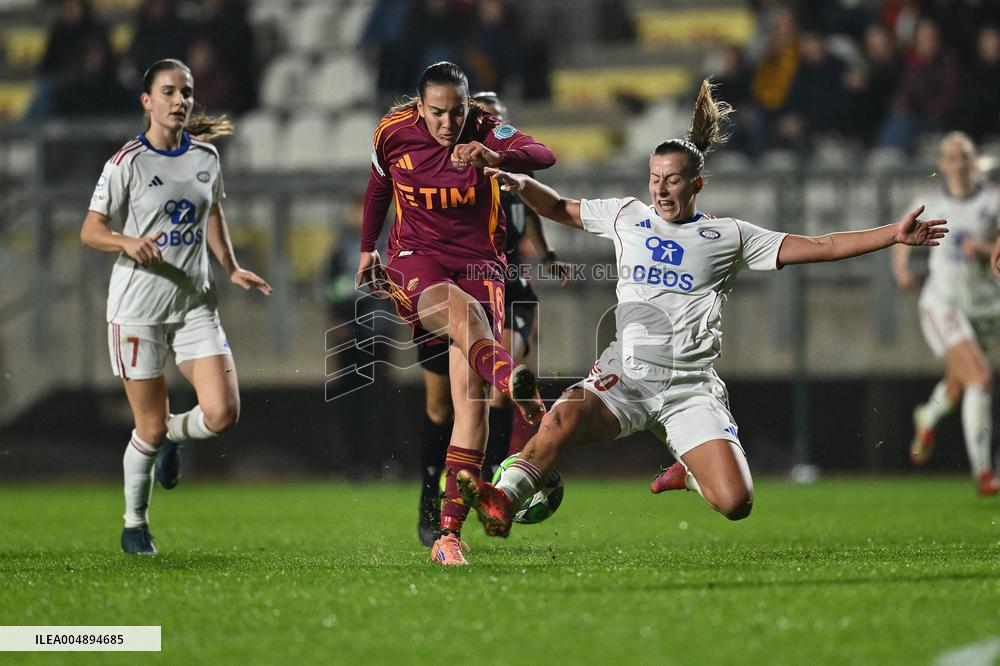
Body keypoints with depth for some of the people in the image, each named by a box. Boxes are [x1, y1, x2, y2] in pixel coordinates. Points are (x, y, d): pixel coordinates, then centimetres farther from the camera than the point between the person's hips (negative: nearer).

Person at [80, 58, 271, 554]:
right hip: (138, 304, -4)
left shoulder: (205, 156, 6)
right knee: (150, 428, -1)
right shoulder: (127, 163, -8)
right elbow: (90, 231, -6)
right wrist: (128, 242, -24)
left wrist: (231, 268, 17)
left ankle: (172, 437, 23)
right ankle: (134, 524, 21)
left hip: (195, 302, 4)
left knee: (222, 413, -12)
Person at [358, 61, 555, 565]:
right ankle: (515, 384, -72)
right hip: (416, 258, 0)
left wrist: (496, 158, -47)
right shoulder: (393, 133, 1)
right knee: (460, 307, -38)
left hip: (478, 262, 0)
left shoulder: (486, 132, -7)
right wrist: (367, 248, 29)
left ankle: (448, 534, -9)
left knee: (471, 399, -12)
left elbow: (543, 155, -27)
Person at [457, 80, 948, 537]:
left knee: (735, 503, -13)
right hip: (627, 375, 0)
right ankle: (505, 501, -32)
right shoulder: (627, 216, 14)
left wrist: (893, 234, 2)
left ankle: (691, 473, 20)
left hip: (691, 387, 0)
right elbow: (560, 209, 23)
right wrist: (524, 185, 3)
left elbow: (820, 247, 8)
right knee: (566, 416, -34)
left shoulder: (728, 236, 9)